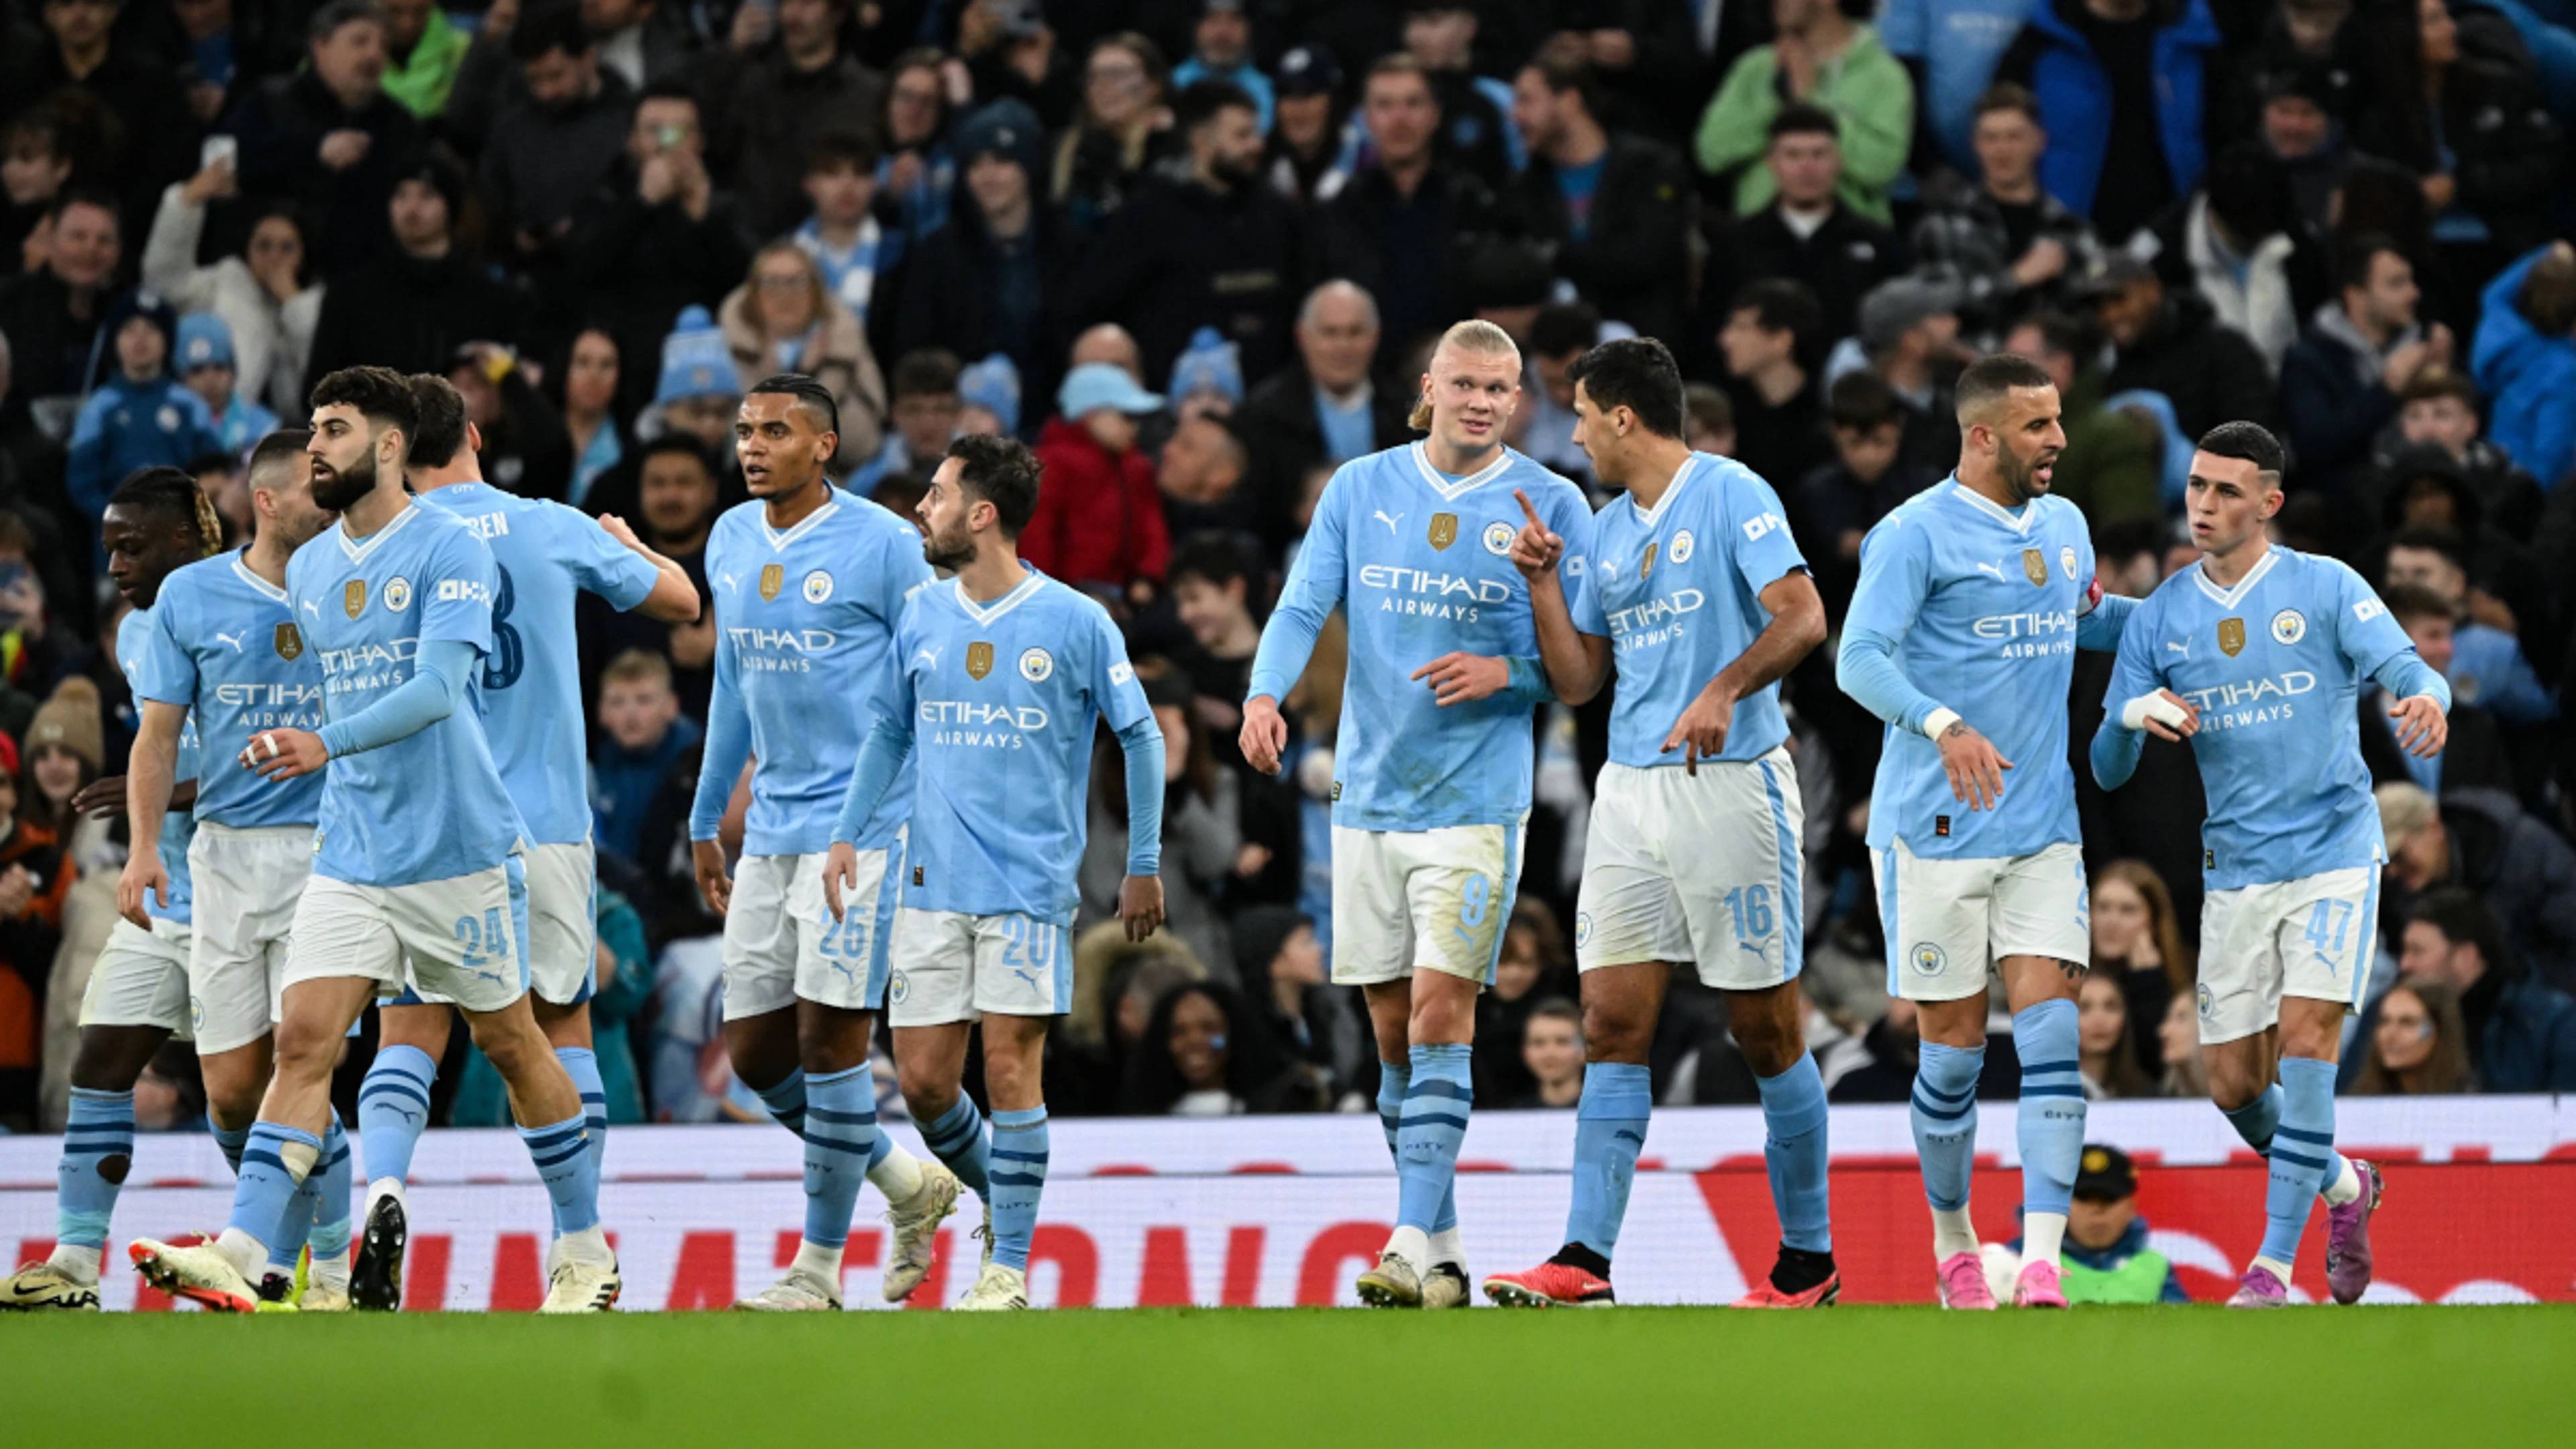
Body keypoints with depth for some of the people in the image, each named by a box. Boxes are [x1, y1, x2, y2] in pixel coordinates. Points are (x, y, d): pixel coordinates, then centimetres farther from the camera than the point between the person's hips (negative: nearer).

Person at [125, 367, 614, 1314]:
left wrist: (326, 745, -33)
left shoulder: (450, 551, -11)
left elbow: (438, 687, -23)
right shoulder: (307, 570, 12)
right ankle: (240, 1257, -20)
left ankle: (586, 1253, 21)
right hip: (349, 853, 5)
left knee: (508, 1042, 6)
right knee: (304, 1040, -9)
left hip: (456, 847, -5)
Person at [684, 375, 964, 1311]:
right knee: (754, 1050, 6)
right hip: (770, 829, 7)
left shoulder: (881, 545, -9)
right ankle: (911, 1186, 24)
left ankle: (819, 1267, 1)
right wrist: (706, 821, 23)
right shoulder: (730, 542, 11)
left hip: (862, 822, -7)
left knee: (829, 1037, -9)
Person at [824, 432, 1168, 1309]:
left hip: (1031, 882, -4)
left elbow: (1140, 737, 3)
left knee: (1009, 1066, -8)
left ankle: (1010, 1266, 0)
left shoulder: (1074, 623, -5)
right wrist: (848, 833, 10)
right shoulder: (920, 620, 7)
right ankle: (995, 1196, 27)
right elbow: (892, 731, 19)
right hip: (932, 885, 4)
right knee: (923, 1079, 1)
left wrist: (1145, 865, 3)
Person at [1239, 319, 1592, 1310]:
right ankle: (1441, 1248, 15)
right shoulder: (1360, 488, 8)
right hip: (1368, 793, 4)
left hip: (1476, 803, -3)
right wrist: (1265, 695, -17)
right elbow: (1303, 606, 1)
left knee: (1440, 1012, -14)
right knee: (1393, 1029, 6)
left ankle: (1417, 1246, -16)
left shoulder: (1551, 506, 1)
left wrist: (1506, 674, -16)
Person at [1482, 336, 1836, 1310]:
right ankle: (1587, 1258, -9)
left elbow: (1801, 616, -15)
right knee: (1613, 1023, -3)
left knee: (1766, 1030, -1)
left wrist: (1723, 691, -28)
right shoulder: (1606, 533, 16)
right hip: (1631, 791, 7)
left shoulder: (1732, 496, -5)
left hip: (1731, 784, -7)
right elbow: (1578, 679, 19)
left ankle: (1808, 1262, 10)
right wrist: (1542, 581, 7)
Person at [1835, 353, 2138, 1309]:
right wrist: (1944, 725, -34)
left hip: (2043, 828, 5)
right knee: (1955, 1046, 2)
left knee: (2051, 1030, -9)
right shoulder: (1916, 534, -9)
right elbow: (1859, 659, -18)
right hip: (1936, 828, -5)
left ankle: (2042, 1262, -15)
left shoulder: (2063, 525, 13)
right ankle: (1952, 1243, 22)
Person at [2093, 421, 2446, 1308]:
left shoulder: (2326, 588, -2)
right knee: (2235, 1086, 2)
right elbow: (2108, 770, 5)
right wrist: (2133, 716, -18)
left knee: (2306, 1039, -18)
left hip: (2333, 856, -4)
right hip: (2236, 871, 4)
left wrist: (2425, 699, -35)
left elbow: (2412, 672, -11)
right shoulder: (2159, 619, 6)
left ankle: (2274, 1265, -16)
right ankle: (2342, 1186, 32)